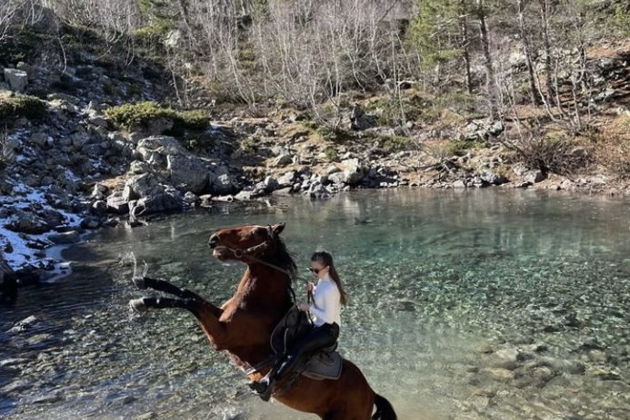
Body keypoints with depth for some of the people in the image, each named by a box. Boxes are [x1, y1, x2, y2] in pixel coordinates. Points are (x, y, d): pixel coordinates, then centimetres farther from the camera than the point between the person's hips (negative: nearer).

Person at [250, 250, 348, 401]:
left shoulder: (330, 288, -22)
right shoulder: (322, 281, 6)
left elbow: (329, 318, -23)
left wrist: (309, 308, -18)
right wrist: (313, 289, 4)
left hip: (329, 330, -9)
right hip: (319, 325, 9)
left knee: (299, 347, -30)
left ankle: (271, 382, -35)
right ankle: (268, 377, -23)